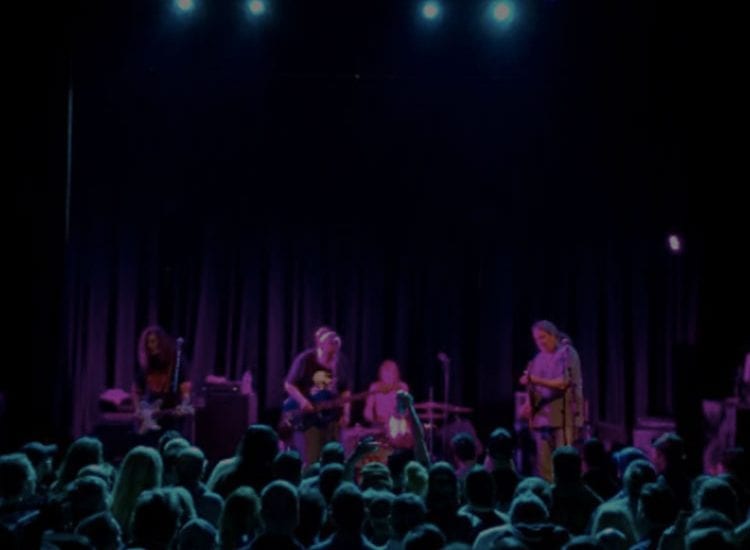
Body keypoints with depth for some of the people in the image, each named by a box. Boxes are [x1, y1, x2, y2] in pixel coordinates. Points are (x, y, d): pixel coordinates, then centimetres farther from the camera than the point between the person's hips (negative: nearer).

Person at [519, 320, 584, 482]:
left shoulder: (567, 353, -2)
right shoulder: (538, 359, 15)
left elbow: (563, 383, -13)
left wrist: (535, 380, -21)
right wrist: (530, 404, -1)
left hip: (563, 417, -6)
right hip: (541, 417, 6)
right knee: (544, 464, 2)